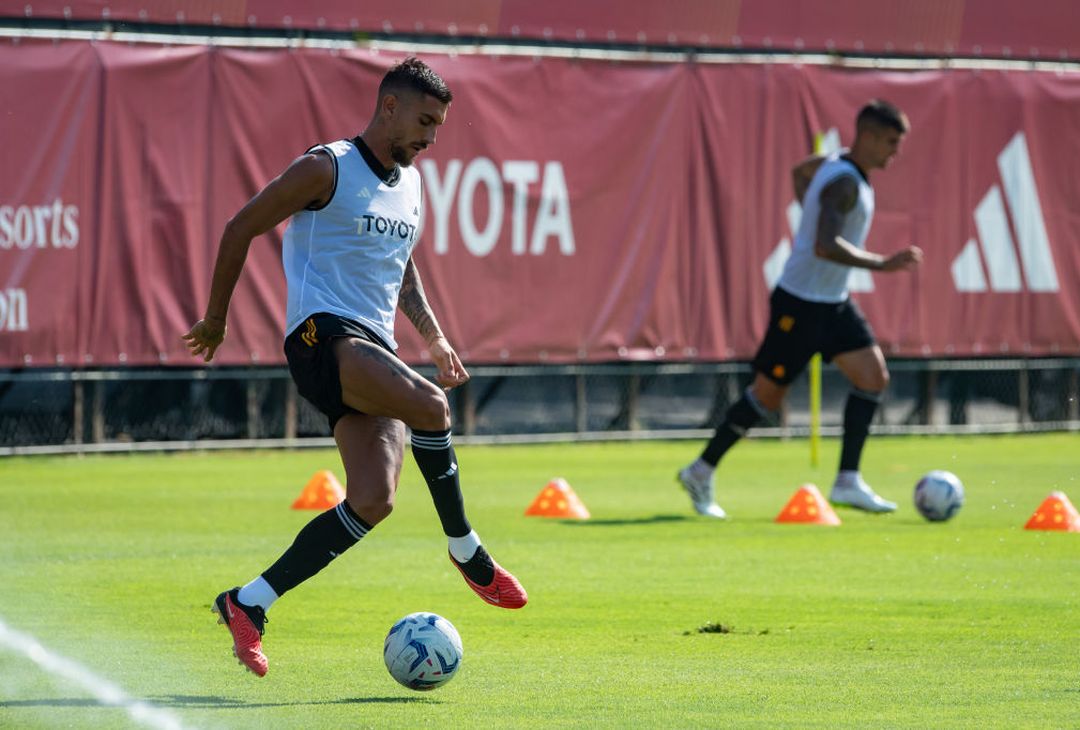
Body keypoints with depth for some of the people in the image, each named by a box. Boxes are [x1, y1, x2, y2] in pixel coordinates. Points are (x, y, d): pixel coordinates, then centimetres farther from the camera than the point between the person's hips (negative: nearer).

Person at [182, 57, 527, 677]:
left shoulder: (411, 184, 19)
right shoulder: (328, 169, -5)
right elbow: (241, 229, 0)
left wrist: (434, 339, 20)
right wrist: (216, 318, 5)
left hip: (374, 347, 8)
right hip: (323, 335, -8)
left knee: (373, 501, -10)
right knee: (430, 406, -30)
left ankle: (247, 604, -3)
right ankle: (468, 553, -13)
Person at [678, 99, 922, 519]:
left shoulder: (839, 164, 5)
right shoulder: (845, 183, -25)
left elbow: (800, 172, 27)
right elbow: (825, 247, -38)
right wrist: (883, 264, -39)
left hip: (834, 304, 9)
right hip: (800, 306, -9)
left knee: (873, 377, -2)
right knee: (768, 393, 1)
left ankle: (848, 483, -1)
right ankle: (701, 472, 16)